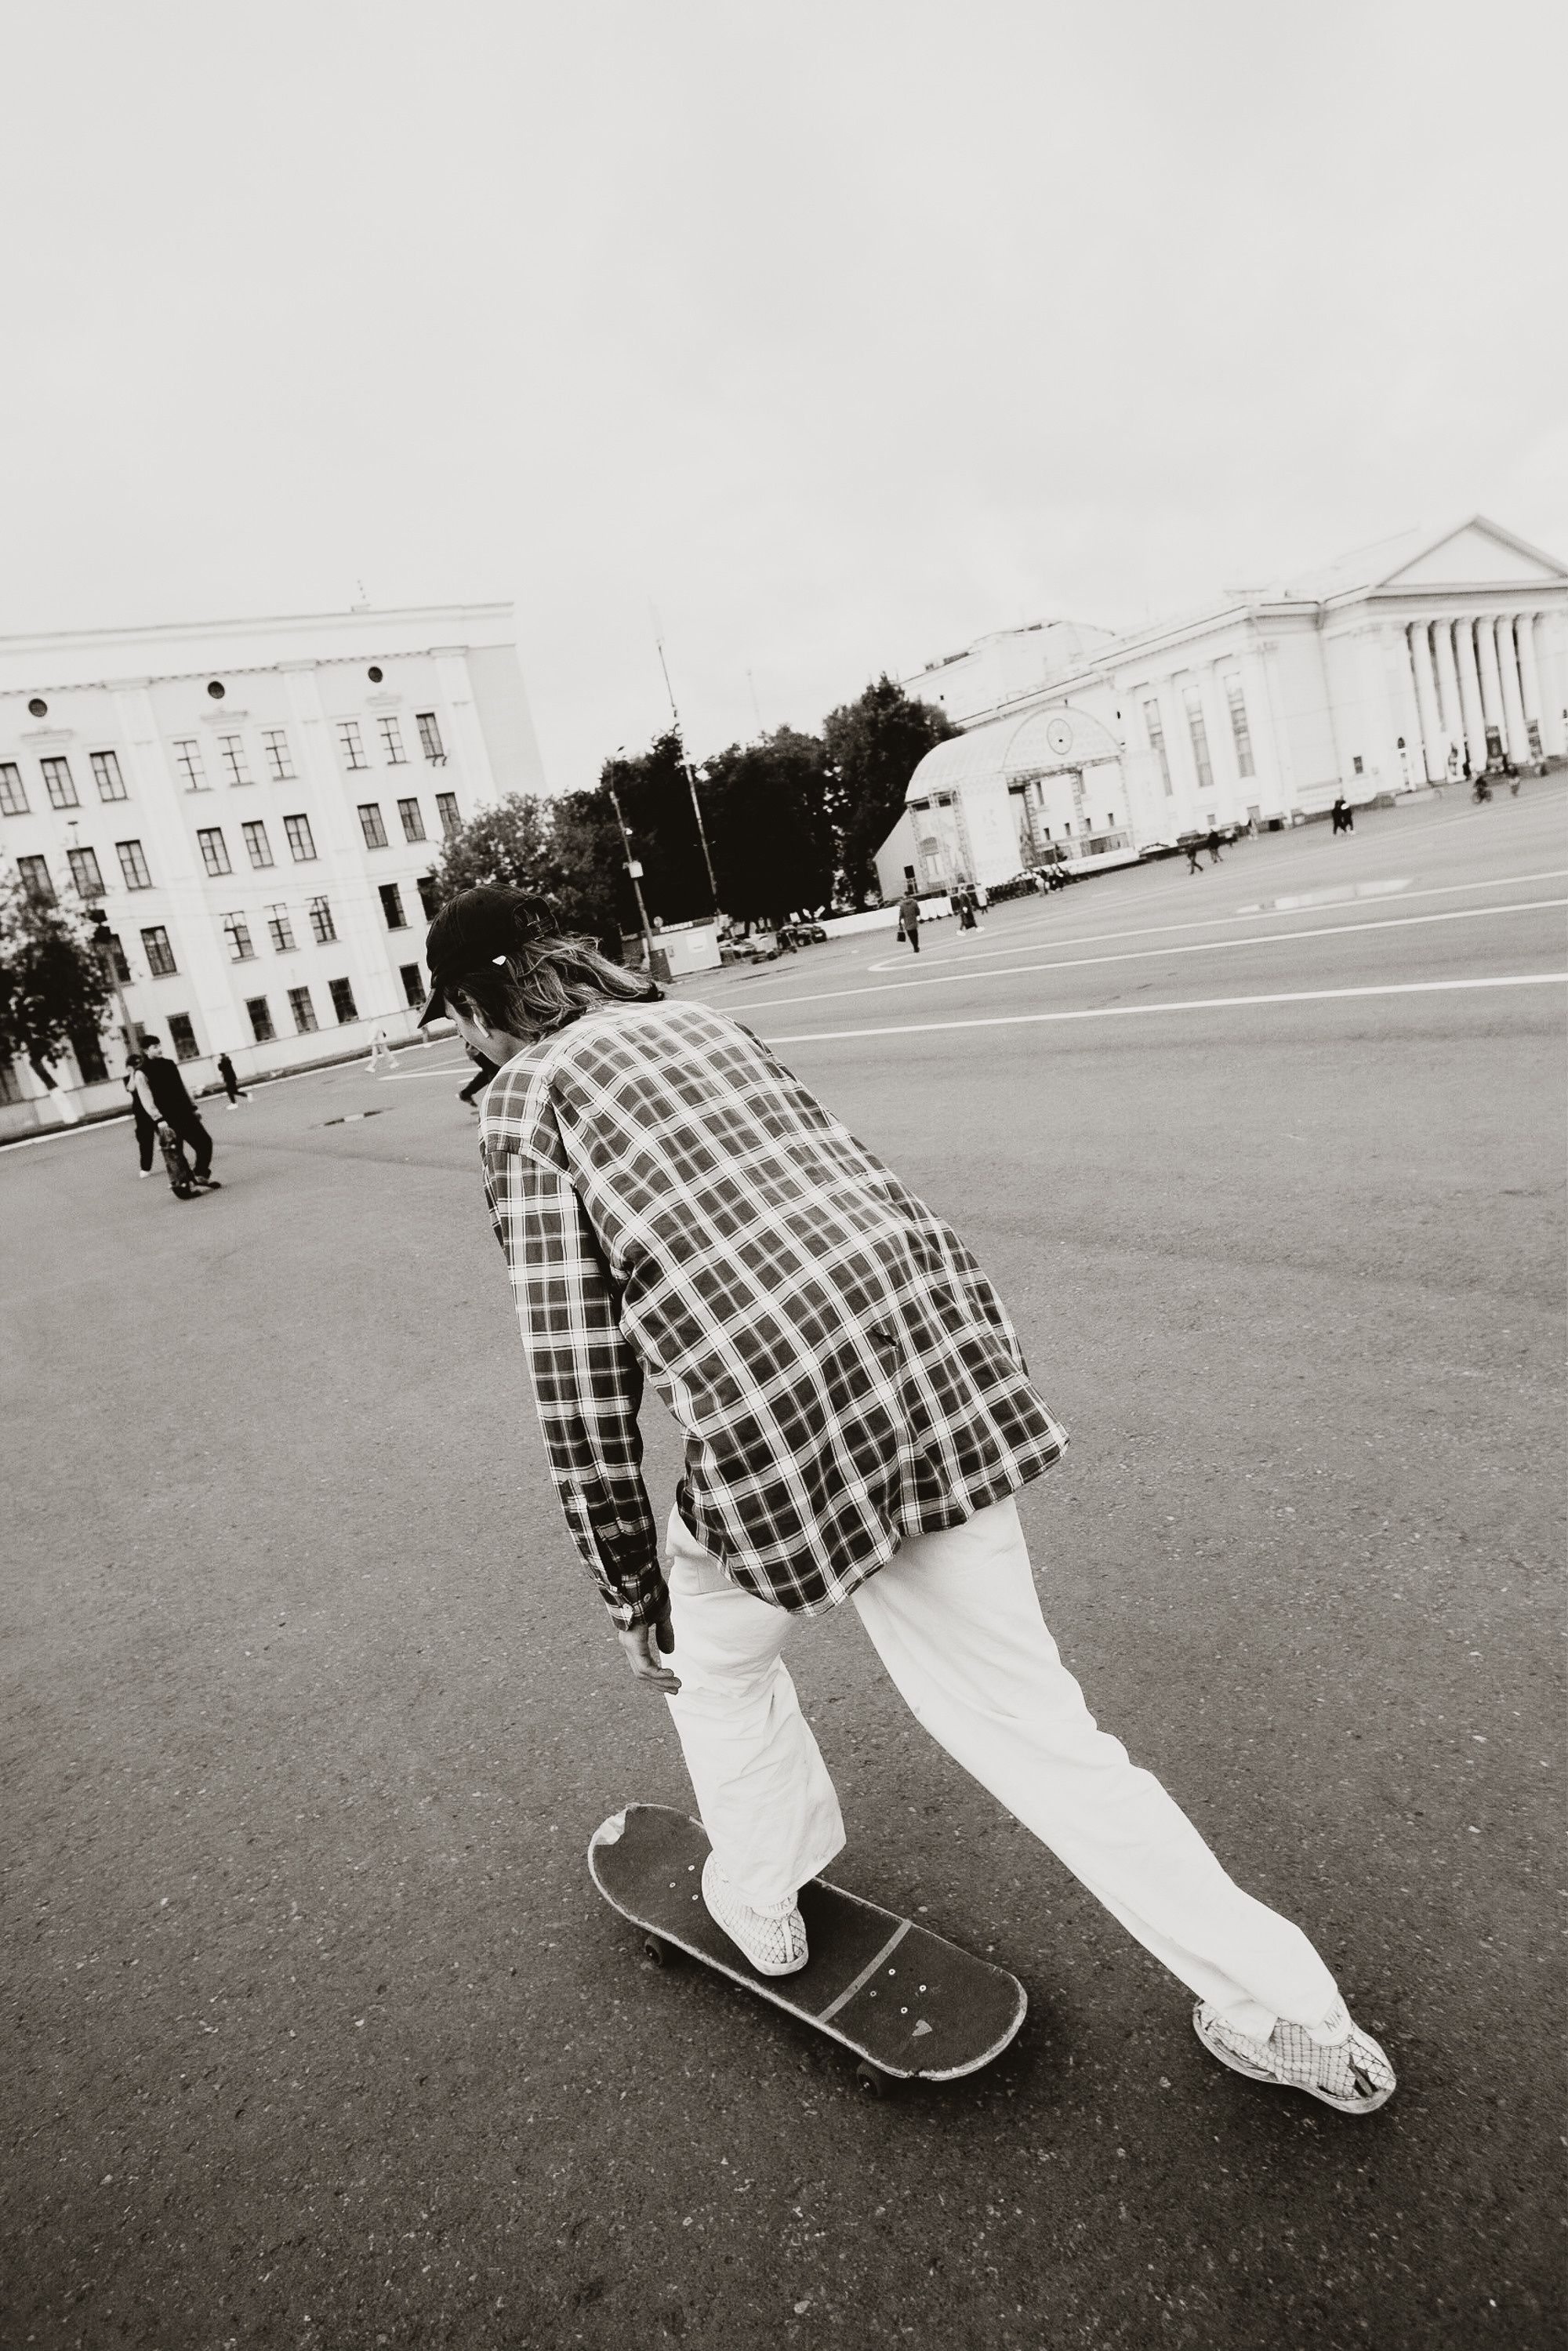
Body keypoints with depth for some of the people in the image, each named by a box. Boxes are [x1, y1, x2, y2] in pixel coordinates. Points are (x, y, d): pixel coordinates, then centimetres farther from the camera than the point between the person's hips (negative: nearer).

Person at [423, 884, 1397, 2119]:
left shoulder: (528, 1102, 2)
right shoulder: (702, 1019, 21)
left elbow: (581, 1377, -3)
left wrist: (632, 1595, 7)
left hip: (775, 1418, -6)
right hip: (947, 1353, 6)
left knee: (713, 1645, 28)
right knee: (1031, 1718, 19)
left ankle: (762, 1901, 48)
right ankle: (1295, 2016, 29)